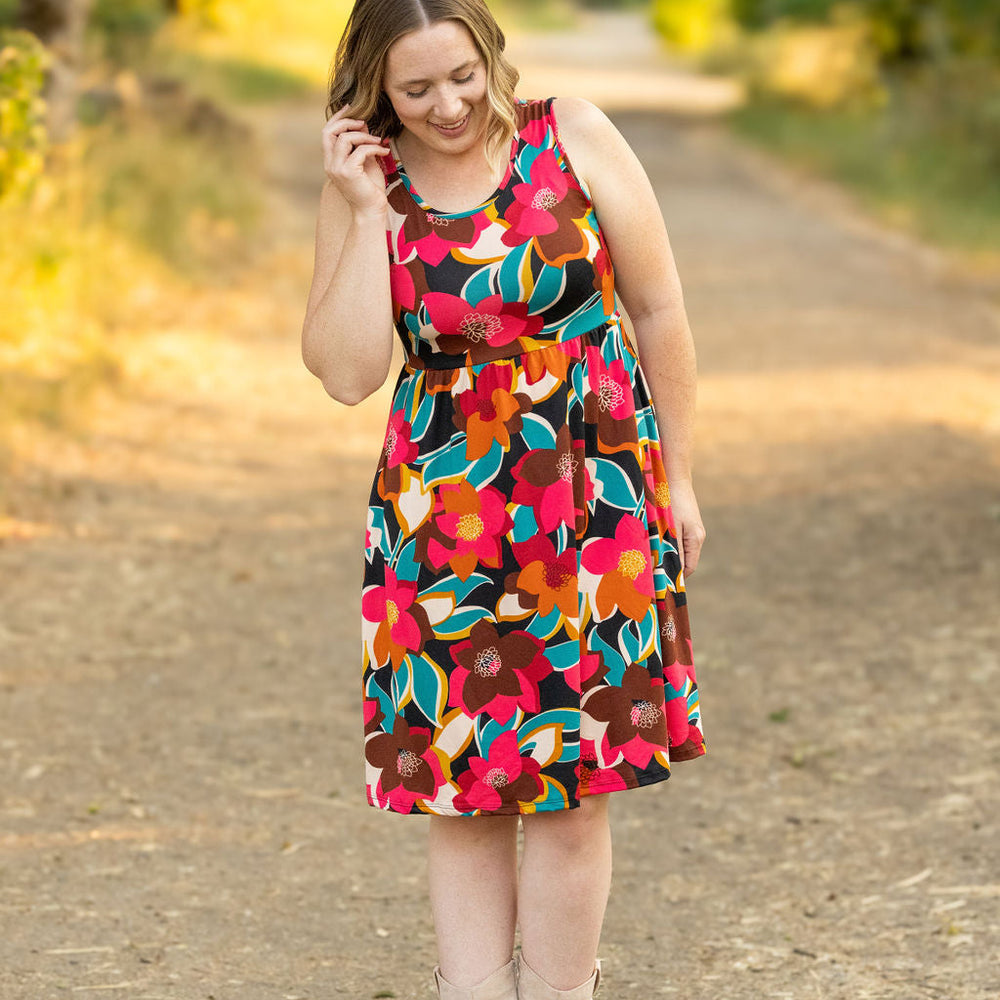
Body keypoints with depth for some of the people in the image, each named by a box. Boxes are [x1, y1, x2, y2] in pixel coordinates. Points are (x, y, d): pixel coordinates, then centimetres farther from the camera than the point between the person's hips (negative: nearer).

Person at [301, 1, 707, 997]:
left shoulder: (572, 139, -4)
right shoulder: (365, 185, 0)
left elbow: (659, 311, 2)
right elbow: (347, 372, -9)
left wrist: (676, 480, 5)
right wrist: (363, 213, -13)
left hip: (592, 503, -1)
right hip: (442, 516, 2)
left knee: (570, 784, 0)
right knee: (458, 779, 3)